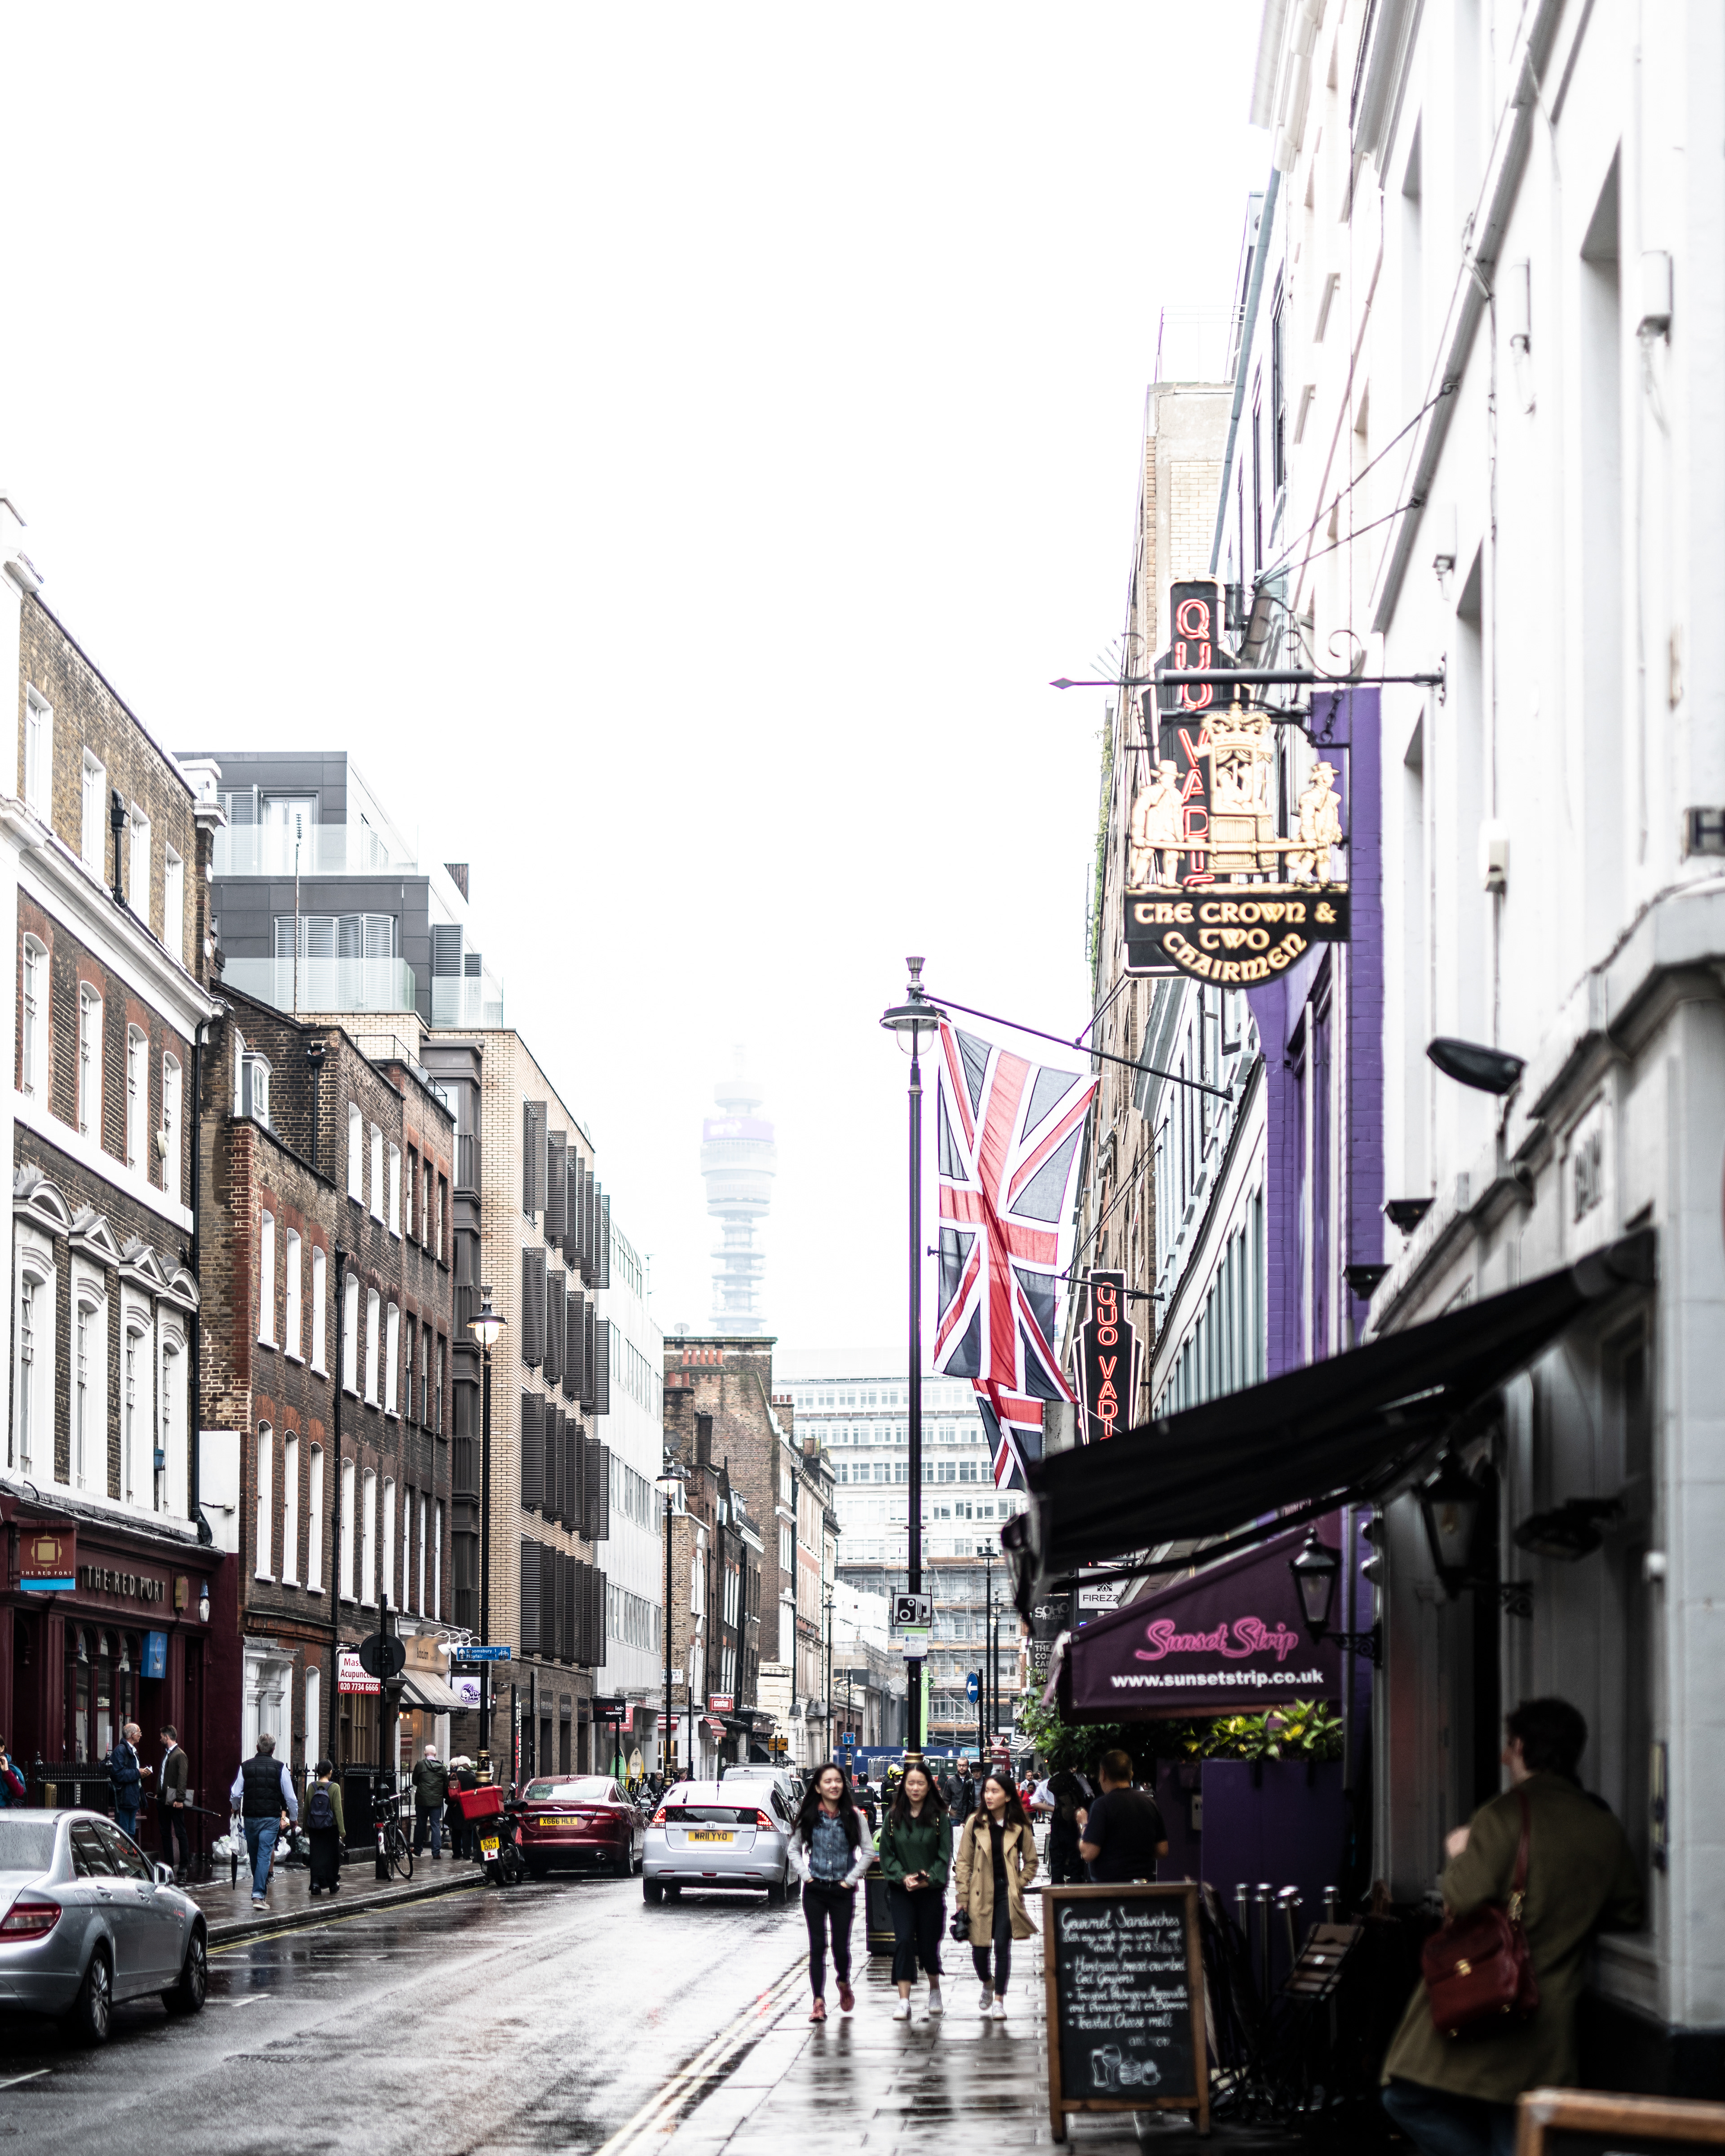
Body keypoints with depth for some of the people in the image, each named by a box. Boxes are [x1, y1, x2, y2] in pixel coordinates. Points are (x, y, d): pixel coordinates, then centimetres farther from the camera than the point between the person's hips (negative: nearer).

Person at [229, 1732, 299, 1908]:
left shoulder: (245, 1766, 1)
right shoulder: (280, 1768, -3)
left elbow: (235, 1794, 1)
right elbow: (290, 1797, -2)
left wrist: (236, 1808, 24)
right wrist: (294, 1818, 14)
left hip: (250, 1817, 2)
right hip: (271, 1818, -2)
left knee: (254, 1855, 18)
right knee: (265, 1856, -6)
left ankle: (261, 1888, 33)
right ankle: (258, 1895, -16)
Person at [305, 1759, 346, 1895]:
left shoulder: (312, 1787, 0)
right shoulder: (335, 1787, -9)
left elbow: (306, 1809, 6)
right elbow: (338, 1810, -11)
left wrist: (306, 1829, 16)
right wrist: (342, 1830, -8)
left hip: (314, 1827, 2)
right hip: (330, 1827, -2)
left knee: (316, 1855, 5)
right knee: (332, 1855, 11)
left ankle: (316, 1882, -11)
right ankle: (332, 1884, 20)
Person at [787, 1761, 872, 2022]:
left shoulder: (853, 1816, -1)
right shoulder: (809, 1817, 2)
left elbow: (868, 1852, 2)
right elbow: (794, 1849, 10)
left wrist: (851, 1879, -4)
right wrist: (806, 1875, -1)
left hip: (842, 1891, -1)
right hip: (815, 1890, 1)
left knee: (841, 1946, 1)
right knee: (817, 1947, -2)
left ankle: (843, 1983, 32)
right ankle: (818, 2002, 0)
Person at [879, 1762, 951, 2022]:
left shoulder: (940, 1819, -1)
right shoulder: (894, 1818, 4)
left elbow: (945, 1856, -2)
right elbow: (886, 1854, 4)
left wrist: (928, 1880, -15)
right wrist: (903, 1877, -11)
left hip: (931, 1891, -1)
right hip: (901, 1891, 1)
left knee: (928, 1943, 5)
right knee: (903, 1941, -11)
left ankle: (935, 1990, 30)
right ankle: (904, 2001, -12)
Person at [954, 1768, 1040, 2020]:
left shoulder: (1020, 1827, 1)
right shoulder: (975, 1823, 2)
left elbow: (1031, 1862, 13)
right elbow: (963, 1862, 4)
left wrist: (1019, 1885, 0)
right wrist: (963, 1896, -1)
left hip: (1007, 1895, -1)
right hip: (980, 1895, 1)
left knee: (1002, 1947, -5)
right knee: (979, 1949, 1)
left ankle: (999, 2000, 7)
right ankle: (987, 1984, 32)